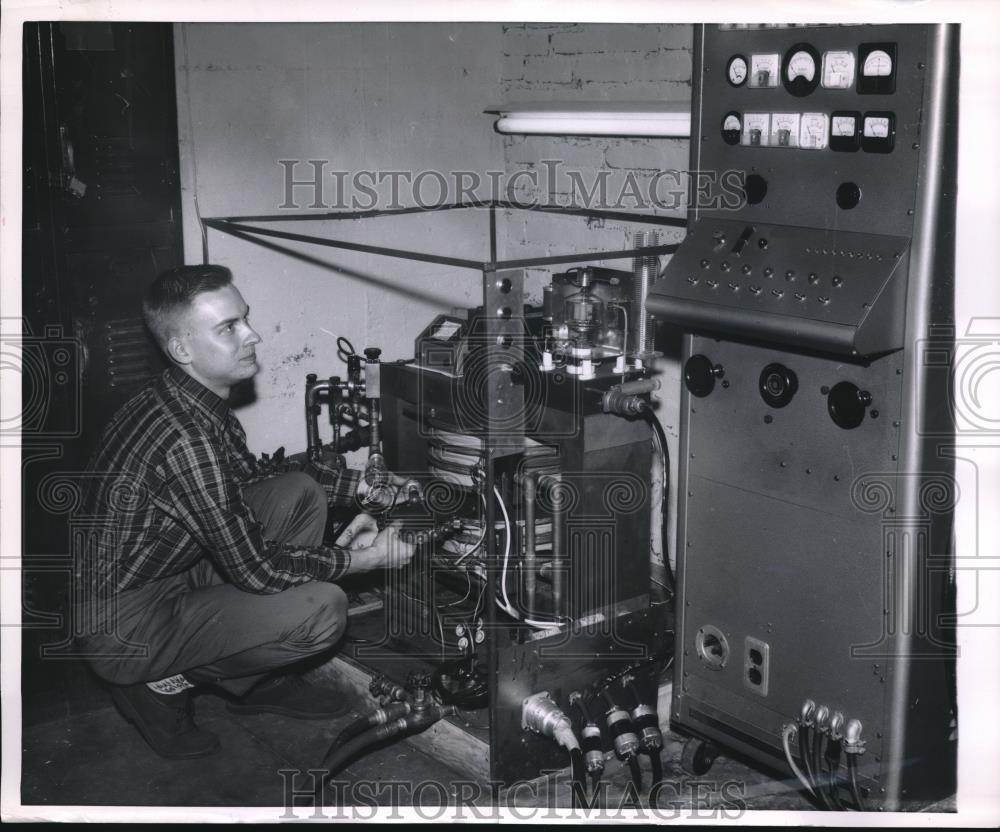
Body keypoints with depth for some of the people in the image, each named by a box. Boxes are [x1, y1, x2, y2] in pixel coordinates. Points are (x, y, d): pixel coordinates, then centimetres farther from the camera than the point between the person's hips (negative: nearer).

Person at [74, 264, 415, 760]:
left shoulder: (192, 402, 1)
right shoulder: (187, 438, -29)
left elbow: (252, 477, 16)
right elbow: (256, 568, -24)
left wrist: (360, 485, 6)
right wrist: (359, 559, -11)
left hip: (168, 579, 9)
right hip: (124, 631, -9)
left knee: (300, 491, 3)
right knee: (323, 608, -22)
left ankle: (258, 680, 12)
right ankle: (165, 682, 0)